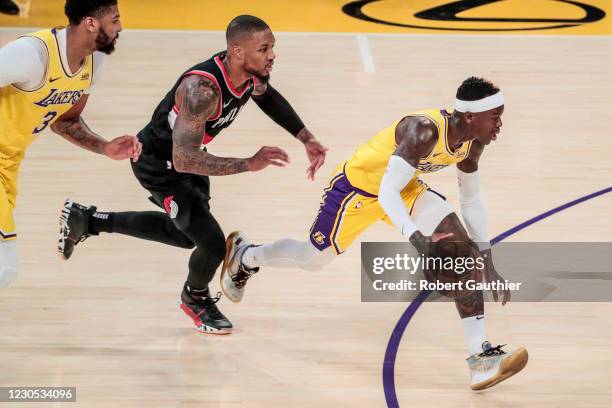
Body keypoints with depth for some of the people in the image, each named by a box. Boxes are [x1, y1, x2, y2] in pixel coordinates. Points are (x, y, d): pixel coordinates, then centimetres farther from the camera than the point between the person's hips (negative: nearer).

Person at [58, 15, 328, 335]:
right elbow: (184, 160, -47)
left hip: (186, 156, 9)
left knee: (187, 234, 26)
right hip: (158, 164, -9)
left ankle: (85, 220, 38)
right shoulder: (202, 89, -40)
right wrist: (248, 164, -50)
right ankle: (195, 299, 25)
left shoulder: (252, 73, -15)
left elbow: (269, 98, 11)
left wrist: (307, 140, 5)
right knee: (213, 244, -11)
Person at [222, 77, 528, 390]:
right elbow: (388, 193, -41)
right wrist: (416, 238, -56)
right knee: (313, 259, 14)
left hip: (404, 187, 7)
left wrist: (488, 265, 1)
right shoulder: (424, 131, -38)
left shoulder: (472, 143, -12)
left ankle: (480, 356, -17)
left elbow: (471, 200, 3)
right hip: (358, 186, -7)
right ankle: (244, 256, 48)